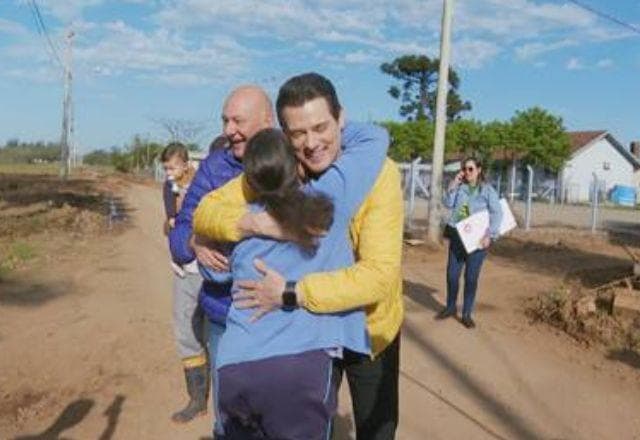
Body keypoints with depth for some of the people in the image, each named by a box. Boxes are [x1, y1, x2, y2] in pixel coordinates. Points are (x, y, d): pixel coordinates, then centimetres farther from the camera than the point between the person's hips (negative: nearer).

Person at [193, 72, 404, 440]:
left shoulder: (379, 173, -27)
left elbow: (380, 274, -34)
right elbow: (206, 212, -13)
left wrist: (291, 294, -36)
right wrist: (253, 221, -34)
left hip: (369, 327, -2)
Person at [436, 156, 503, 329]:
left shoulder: (487, 189, -3)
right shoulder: (459, 187, 7)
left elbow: (497, 213, -8)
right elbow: (448, 204, -1)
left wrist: (490, 235, -16)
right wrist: (453, 185, -8)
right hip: (457, 236, 3)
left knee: (471, 277, 3)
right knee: (452, 274, 7)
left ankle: (467, 314, 14)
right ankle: (450, 307, 26)